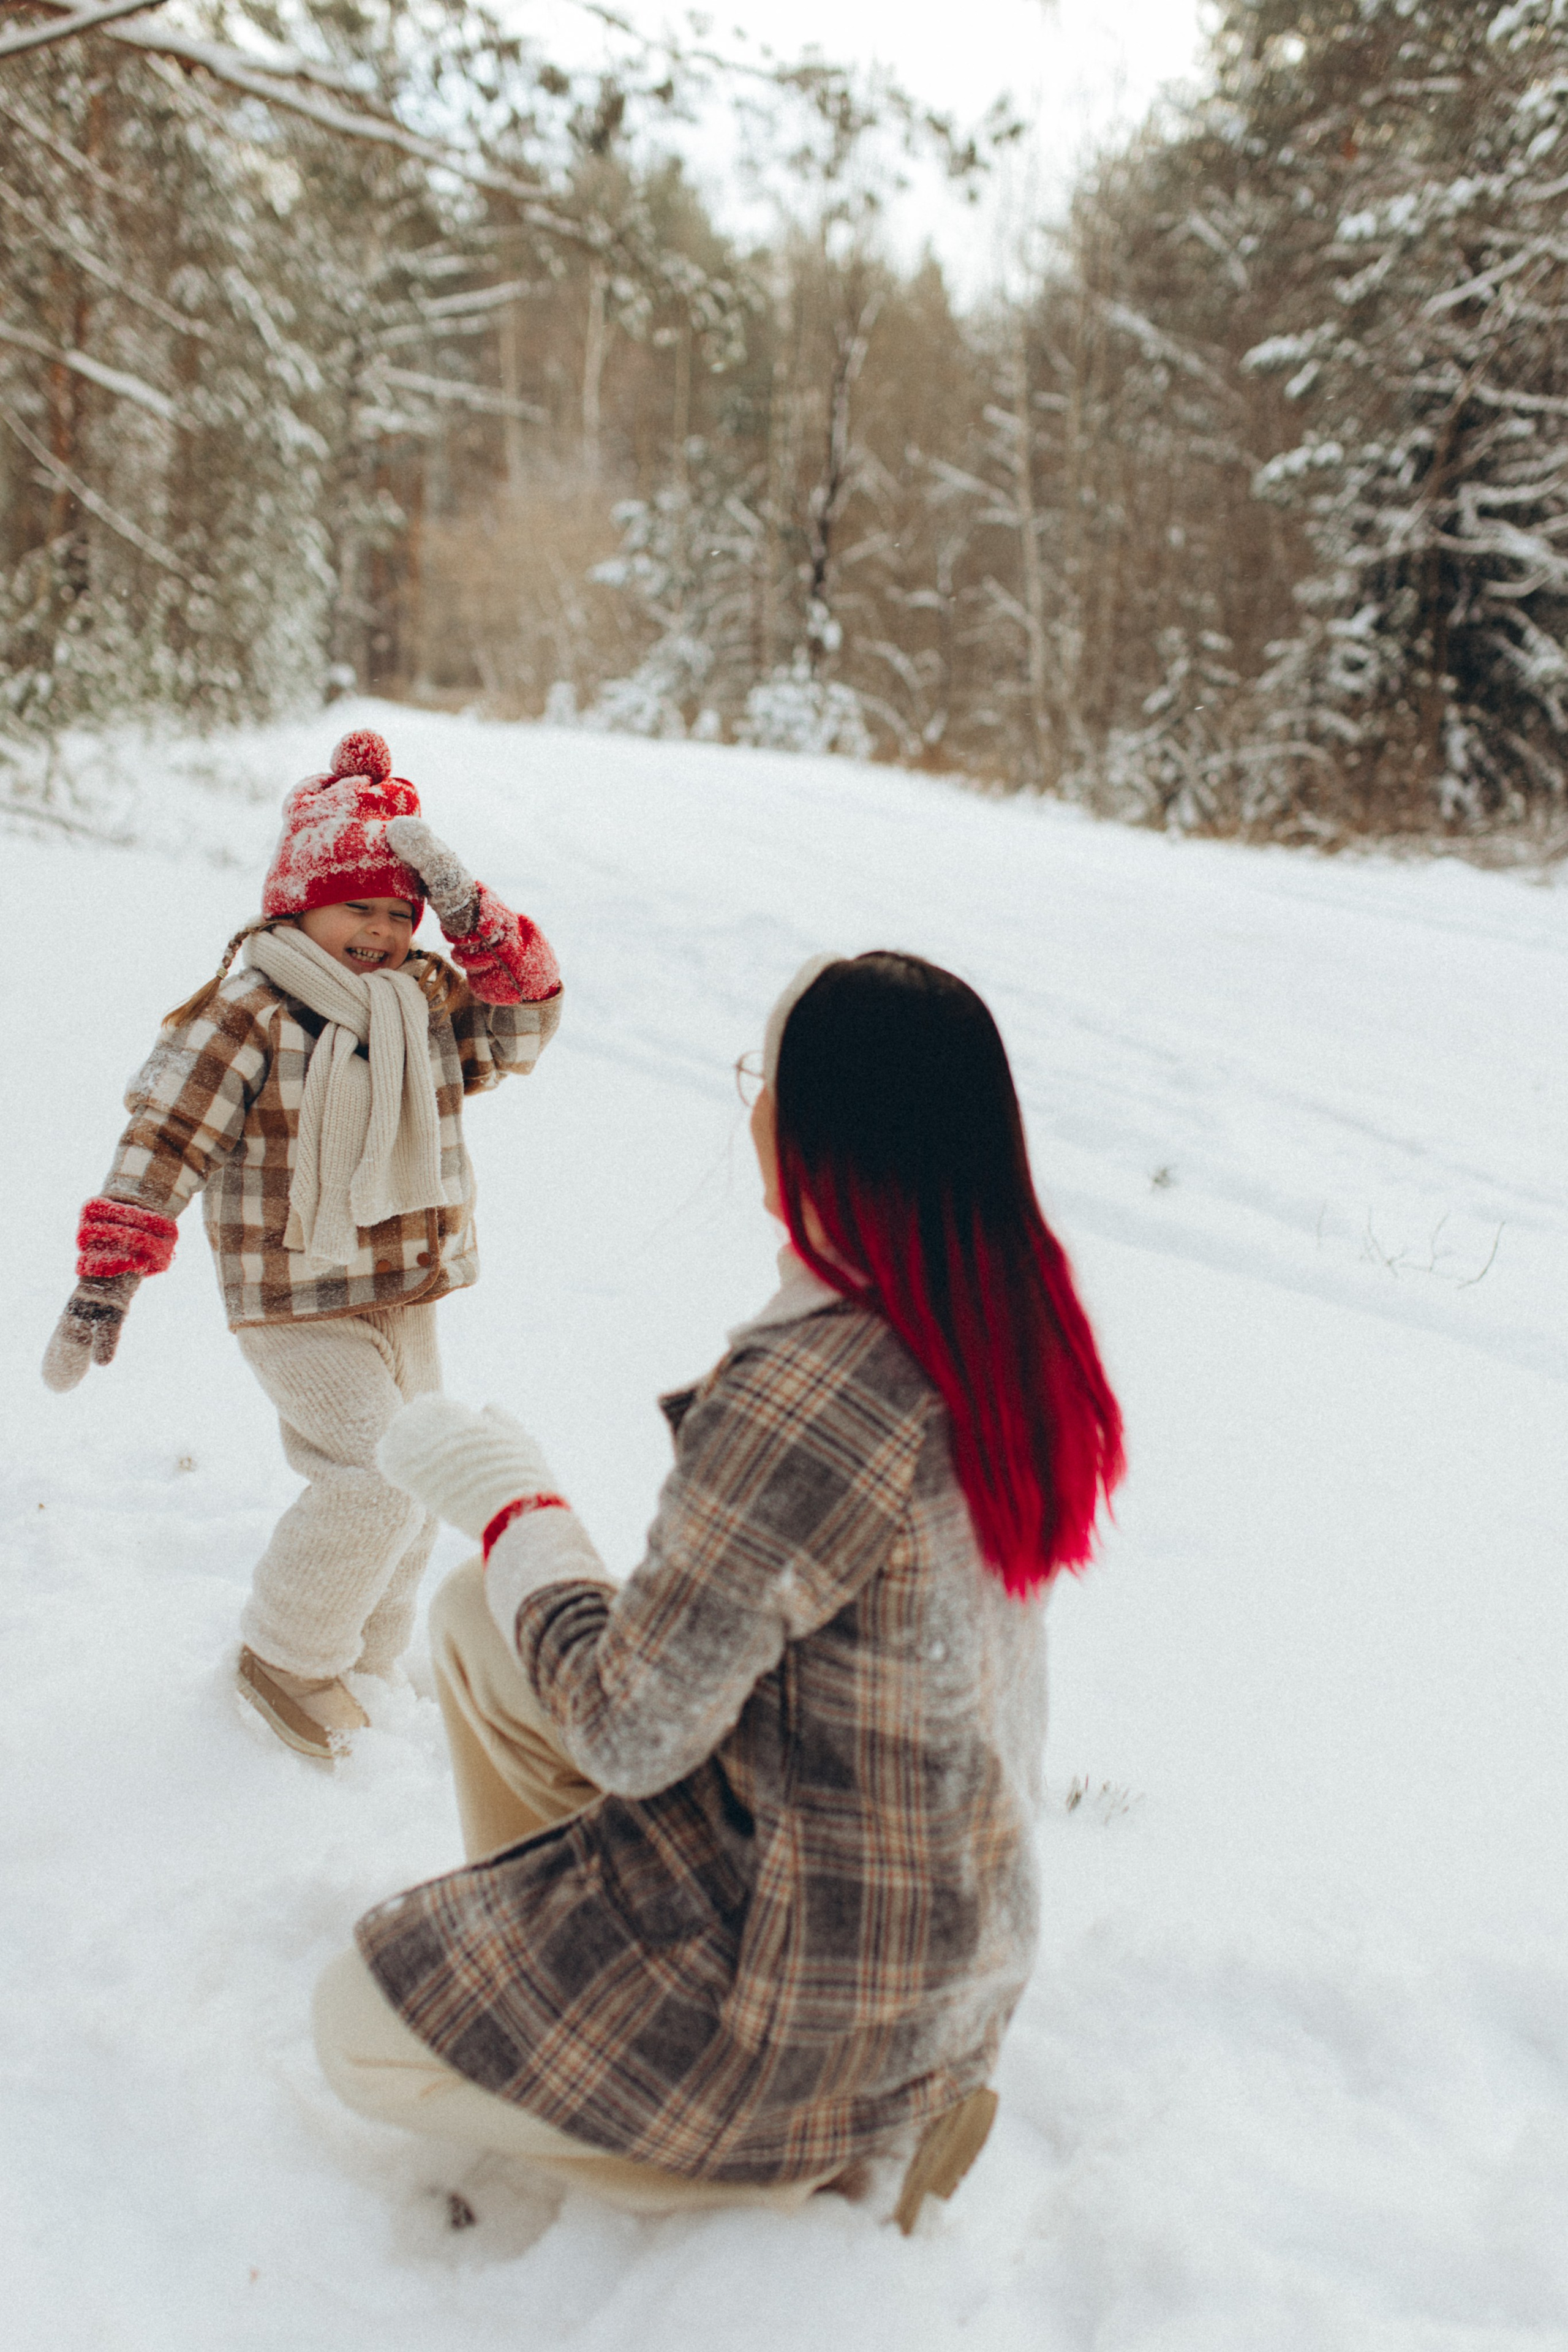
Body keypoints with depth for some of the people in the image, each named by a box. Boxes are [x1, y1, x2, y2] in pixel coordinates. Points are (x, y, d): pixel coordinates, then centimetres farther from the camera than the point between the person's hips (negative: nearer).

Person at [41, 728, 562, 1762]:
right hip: (295, 1303, -7)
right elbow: (162, 1146, -16)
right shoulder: (246, 1013, -15)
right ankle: (287, 1657, 5)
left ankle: (367, 1660, 35)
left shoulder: (430, 999, 5)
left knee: (413, 1486, 14)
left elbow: (526, 1021, -3)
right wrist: (106, 1281, -20)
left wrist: (470, 913, -15)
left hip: (407, 1296, 7)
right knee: (376, 1475, -17)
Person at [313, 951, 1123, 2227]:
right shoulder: (1011, 1316, -8)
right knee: (474, 1613, 14)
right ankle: (530, 1954, 26)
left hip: (824, 1961, -8)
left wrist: (510, 1500, -11)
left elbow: (628, 1732, -23)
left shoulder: (804, 1399, -36)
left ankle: (814, 2130, 9)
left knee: (359, 2025, 7)